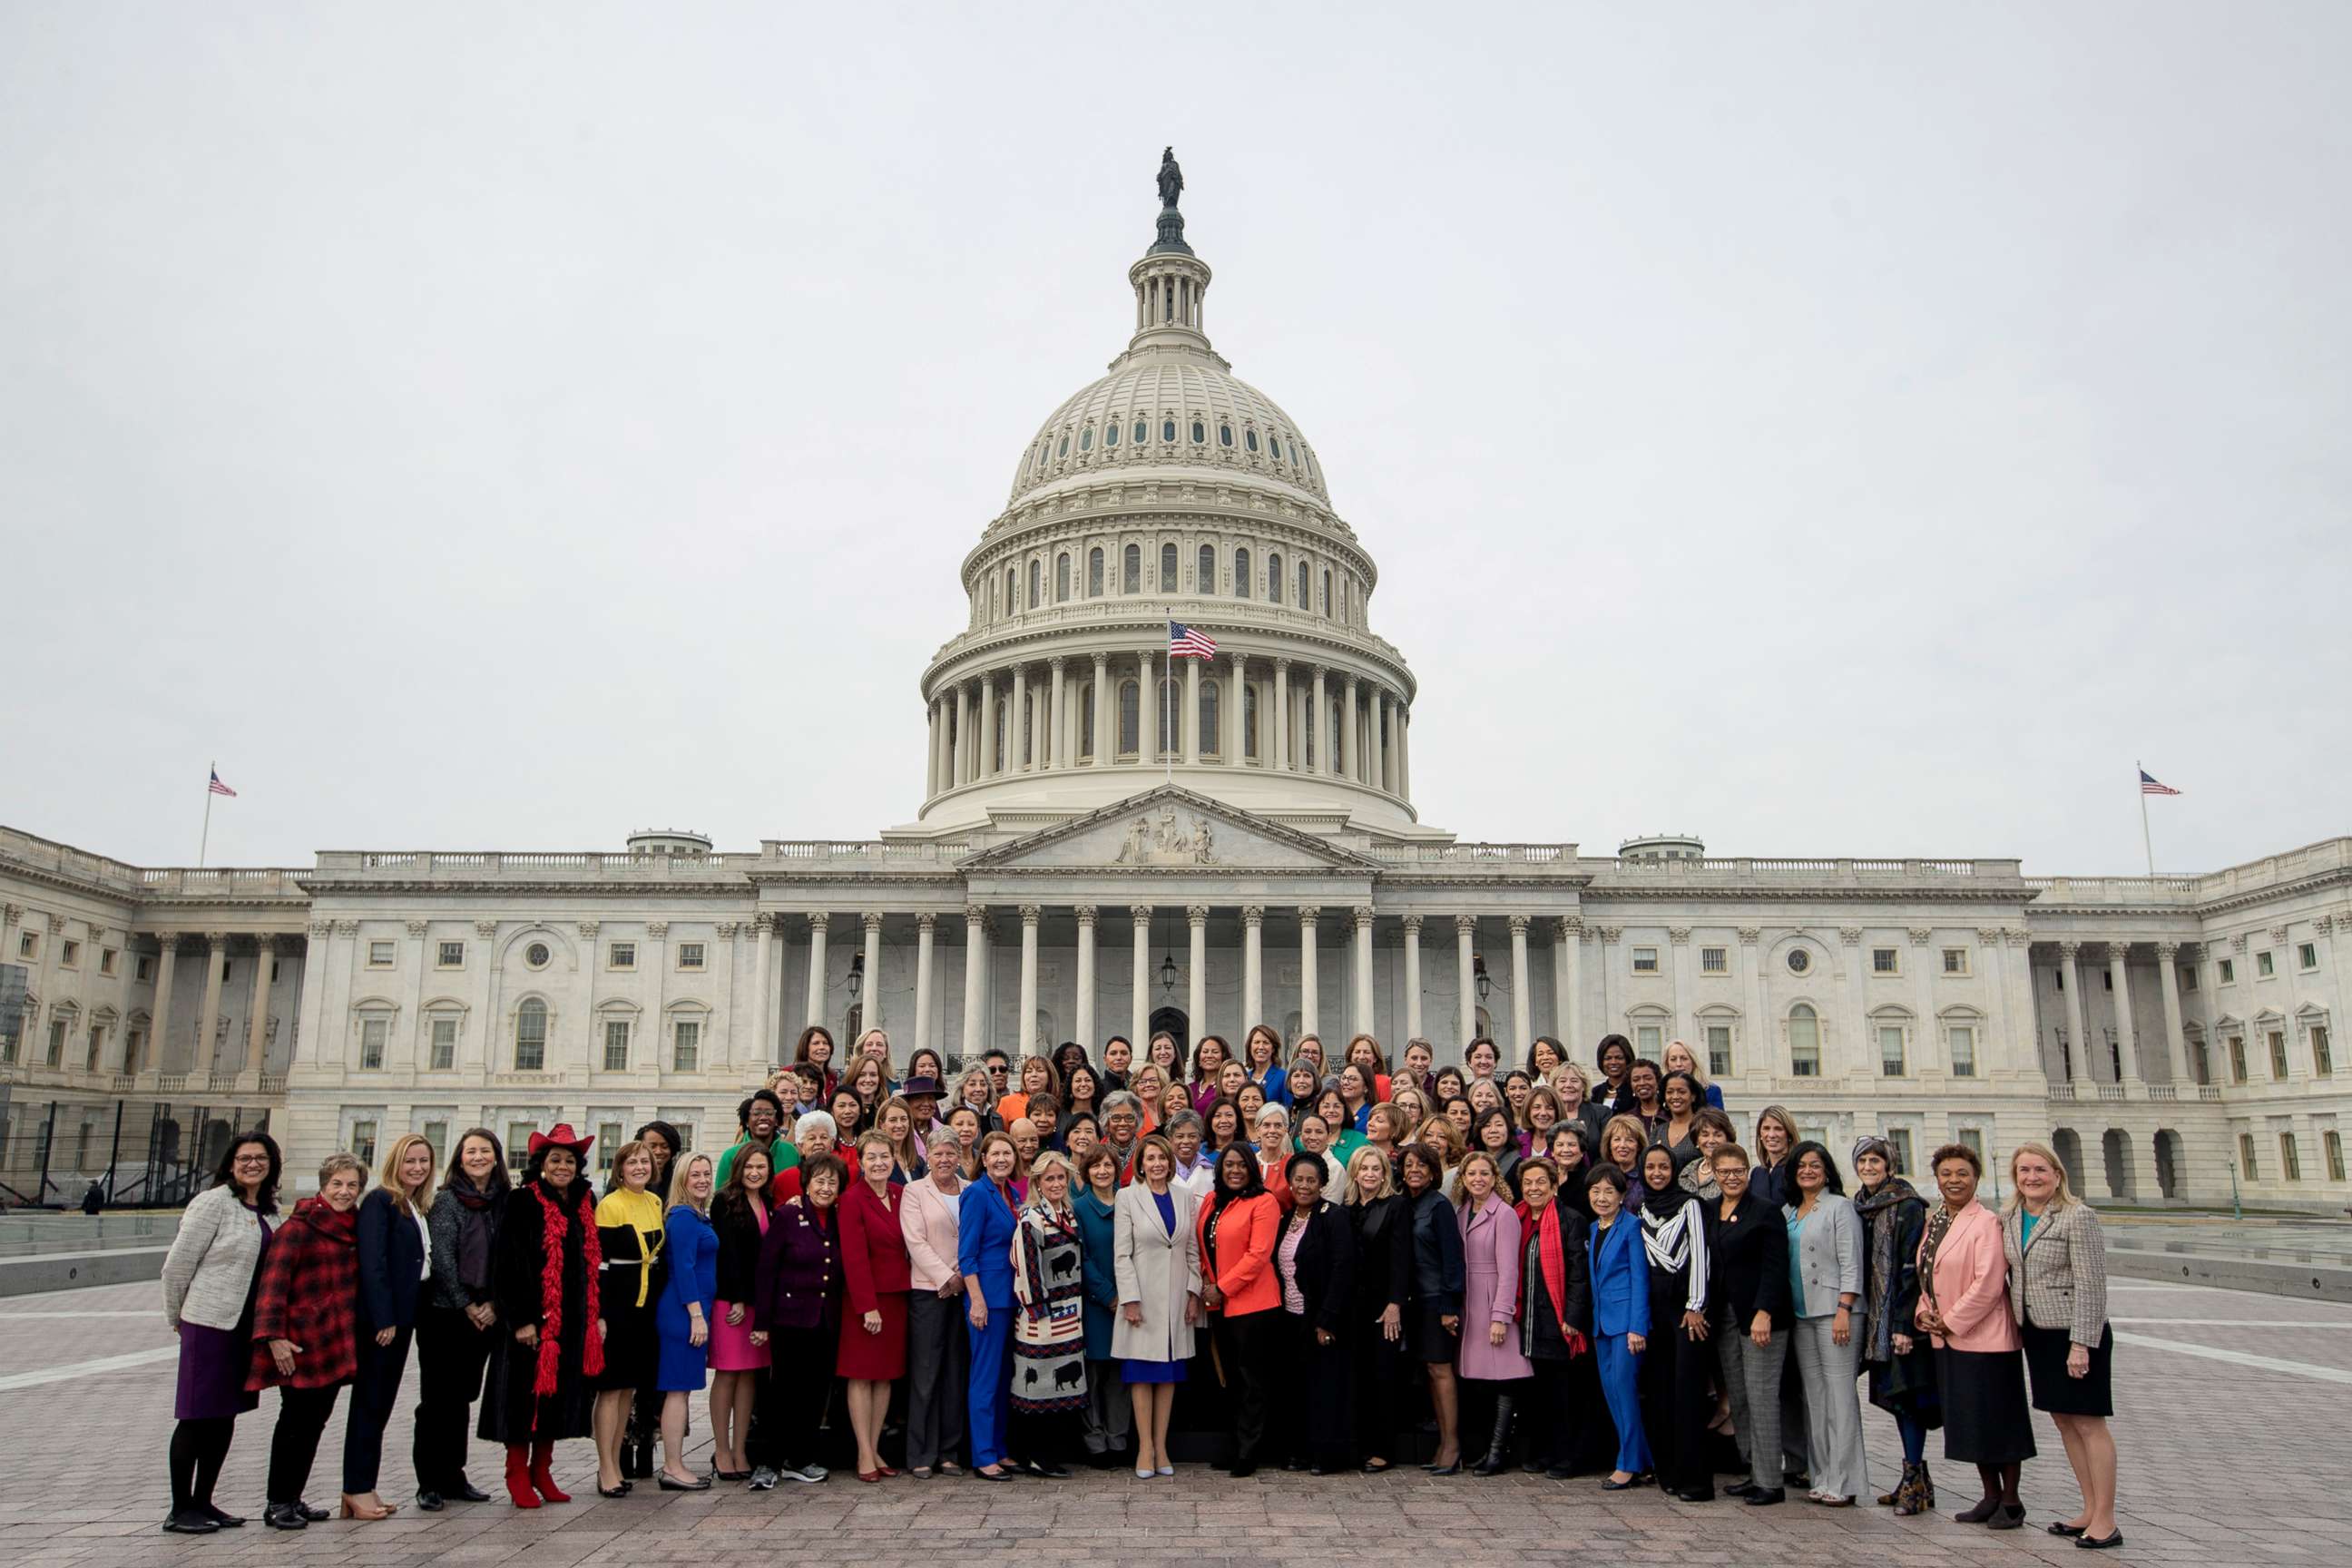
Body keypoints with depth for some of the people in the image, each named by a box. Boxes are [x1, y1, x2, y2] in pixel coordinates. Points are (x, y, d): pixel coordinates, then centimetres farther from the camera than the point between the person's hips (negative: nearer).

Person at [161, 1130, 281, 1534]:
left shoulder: (269, 1212, 11)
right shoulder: (213, 1203, -11)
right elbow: (177, 1264, -10)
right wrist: (177, 1317, -1)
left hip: (246, 1326, 7)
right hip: (209, 1322, -7)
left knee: (226, 1416, 13)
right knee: (197, 1417, 0)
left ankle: (202, 1502, 23)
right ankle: (180, 1510, 10)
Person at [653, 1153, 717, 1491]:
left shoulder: (699, 1216, 15)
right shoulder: (683, 1217, -13)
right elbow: (683, 1267, -18)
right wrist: (696, 1315, -19)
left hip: (693, 1309, 9)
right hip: (685, 1311, -9)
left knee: (680, 1389, 12)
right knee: (679, 1388, -4)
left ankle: (674, 1465, 18)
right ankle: (673, 1469, 1)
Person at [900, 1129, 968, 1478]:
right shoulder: (914, 1192, 2)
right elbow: (916, 1243, -6)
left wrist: (964, 1274, -6)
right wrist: (946, 1279, -11)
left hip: (964, 1289, 3)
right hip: (928, 1289, -3)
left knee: (957, 1371, 6)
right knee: (925, 1373, -2)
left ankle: (949, 1451, 14)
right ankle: (921, 1455, 5)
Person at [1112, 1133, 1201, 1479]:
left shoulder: (1184, 1198, 9)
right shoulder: (1127, 1197, -2)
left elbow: (1193, 1250, 10)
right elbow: (1121, 1254, -6)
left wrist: (1194, 1293, 3)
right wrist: (1130, 1299, -11)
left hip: (1176, 1298, 4)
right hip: (1143, 1296, -4)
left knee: (1169, 1372, 7)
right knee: (1142, 1372, -1)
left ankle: (1161, 1446, 14)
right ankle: (1145, 1448, 5)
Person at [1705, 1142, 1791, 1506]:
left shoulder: (1766, 1212, -6)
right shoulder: (1708, 1213, 12)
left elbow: (1775, 1268, -11)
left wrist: (1763, 1313, -20)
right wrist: (1704, 1311, 9)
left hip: (1760, 1316, -6)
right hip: (1724, 1318, 6)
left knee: (1761, 1395, -6)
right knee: (1737, 1398, 8)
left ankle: (1770, 1482, -1)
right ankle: (1753, 1473, 17)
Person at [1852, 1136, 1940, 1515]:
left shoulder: (1908, 1207, -10)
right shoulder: (1859, 1207, 12)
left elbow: (1913, 1267, -15)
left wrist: (1904, 1323, -19)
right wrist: (1859, 1313, 12)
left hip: (1902, 1316, -7)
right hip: (1876, 1317, 7)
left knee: (1907, 1394, -7)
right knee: (1895, 1395, 11)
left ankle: (1914, 1479, -1)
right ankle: (1916, 1480, 19)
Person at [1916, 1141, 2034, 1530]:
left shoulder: (1986, 1222, -14)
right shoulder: (1934, 1220, 10)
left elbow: (1987, 1284, -20)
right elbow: (1927, 1275, 17)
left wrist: (1952, 1321, -15)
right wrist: (1926, 1311, 1)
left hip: (1984, 1337, -8)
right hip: (1947, 1337, 8)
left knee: (1998, 1418, 3)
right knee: (1968, 1420, 15)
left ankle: (2011, 1501, 17)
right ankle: (1991, 1497, 28)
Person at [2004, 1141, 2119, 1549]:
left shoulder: (2078, 1216, -13)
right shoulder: (2010, 1220, 7)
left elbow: (2091, 1284, -16)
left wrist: (2081, 1343, -19)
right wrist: (2016, 1325, 10)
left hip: (2075, 1332, -7)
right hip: (2036, 1333, 7)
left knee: (2089, 1423, -2)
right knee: (2063, 1421, 13)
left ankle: (2105, 1521, 6)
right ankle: (2089, 1510, 24)